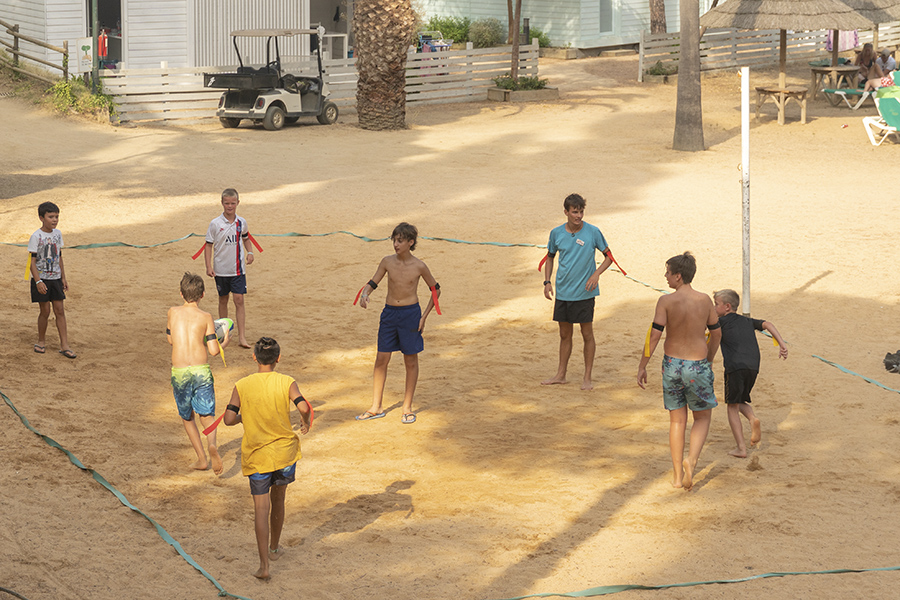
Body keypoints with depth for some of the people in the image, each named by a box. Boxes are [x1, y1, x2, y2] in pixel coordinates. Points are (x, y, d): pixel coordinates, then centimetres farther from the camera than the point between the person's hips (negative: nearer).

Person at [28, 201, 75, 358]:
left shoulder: (57, 234, 5)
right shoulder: (36, 237, -12)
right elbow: (33, 261, -13)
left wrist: (63, 278, 14)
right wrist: (38, 281, -21)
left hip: (56, 279, 5)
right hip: (41, 279, -5)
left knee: (60, 311, 1)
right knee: (45, 311, 1)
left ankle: (64, 345, 2)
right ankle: (41, 341, 21)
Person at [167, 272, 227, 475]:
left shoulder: (173, 312, 6)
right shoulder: (205, 317, 1)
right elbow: (214, 350, -3)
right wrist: (224, 342, 18)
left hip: (179, 372, 1)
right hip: (201, 371, -1)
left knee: (187, 417, 18)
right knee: (207, 415, 10)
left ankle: (202, 458, 14)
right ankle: (211, 445, -20)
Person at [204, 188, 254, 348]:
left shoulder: (242, 222, 1)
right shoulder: (215, 224, -7)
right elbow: (209, 245, -3)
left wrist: (250, 252, 2)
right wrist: (209, 267, -11)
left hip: (238, 269, 1)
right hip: (221, 269, -1)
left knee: (239, 299, -5)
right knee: (223, 300, 11)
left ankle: (241, 336, -5)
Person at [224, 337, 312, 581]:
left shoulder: (241, 386, -6)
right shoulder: (286, 382, -8)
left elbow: (229, 419, -11)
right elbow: (303, 407, -21)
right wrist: (305, 422, 1)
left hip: (256, 455, -1)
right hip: (285, 451, 1)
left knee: (261, 508, -2)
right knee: (278, 499, 22)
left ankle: (264, 565, -10)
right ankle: (274, 548, 39)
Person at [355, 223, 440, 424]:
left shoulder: (419, 267, -7)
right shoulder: (387, 262, -1)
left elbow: (435, 290, 4)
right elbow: (372, 283, 5)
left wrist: (424, 316, -1)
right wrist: (364, 294, -18)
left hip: (410, 313, -3)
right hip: (389, 313, 3)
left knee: (411, 361, 6)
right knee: (381, 360, 4)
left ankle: (407, 408, 17)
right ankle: (376, 408, 13)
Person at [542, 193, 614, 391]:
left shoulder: (592, 232, -9)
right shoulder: (556, 233, 0)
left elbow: (608, 256, 1)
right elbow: (550, 257, 15)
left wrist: (596, 275, -14)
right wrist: (547, 281, 4)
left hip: (584, 293, -3)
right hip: (562, 292, 3)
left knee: (587, 334, 3)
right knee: (565, 334, 14)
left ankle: (587, 378, 14)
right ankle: (561, 375, 25)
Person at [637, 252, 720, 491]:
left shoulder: (666, 302, -10)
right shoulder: (704, 300, -3)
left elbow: (654, 335, -13)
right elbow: (716, 333, 7)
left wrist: (642, 367, -4)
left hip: (672, 364, 0)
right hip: (697, 366, 0)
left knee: (677, 421, 13)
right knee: (702, 418, 16)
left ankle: (678, 476, 15)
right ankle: (691, 459, -10)